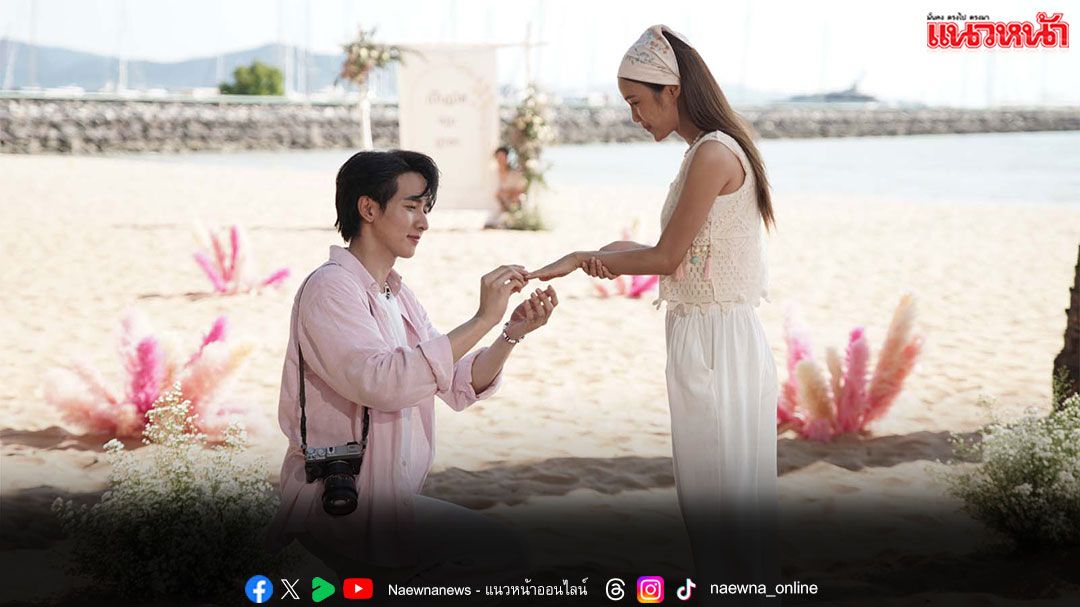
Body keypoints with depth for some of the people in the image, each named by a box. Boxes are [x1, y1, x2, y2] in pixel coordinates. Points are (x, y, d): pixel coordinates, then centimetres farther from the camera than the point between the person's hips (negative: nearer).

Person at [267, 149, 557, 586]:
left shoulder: (397, 295, 14)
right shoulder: (330, 288, -15)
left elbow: (460, 386, 6)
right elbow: (382, 383, -31)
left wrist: (512, 334, -10)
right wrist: (482, 321, -29)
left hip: (390, 499, 9)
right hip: (341, 507, -9)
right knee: (504, 555, -12)